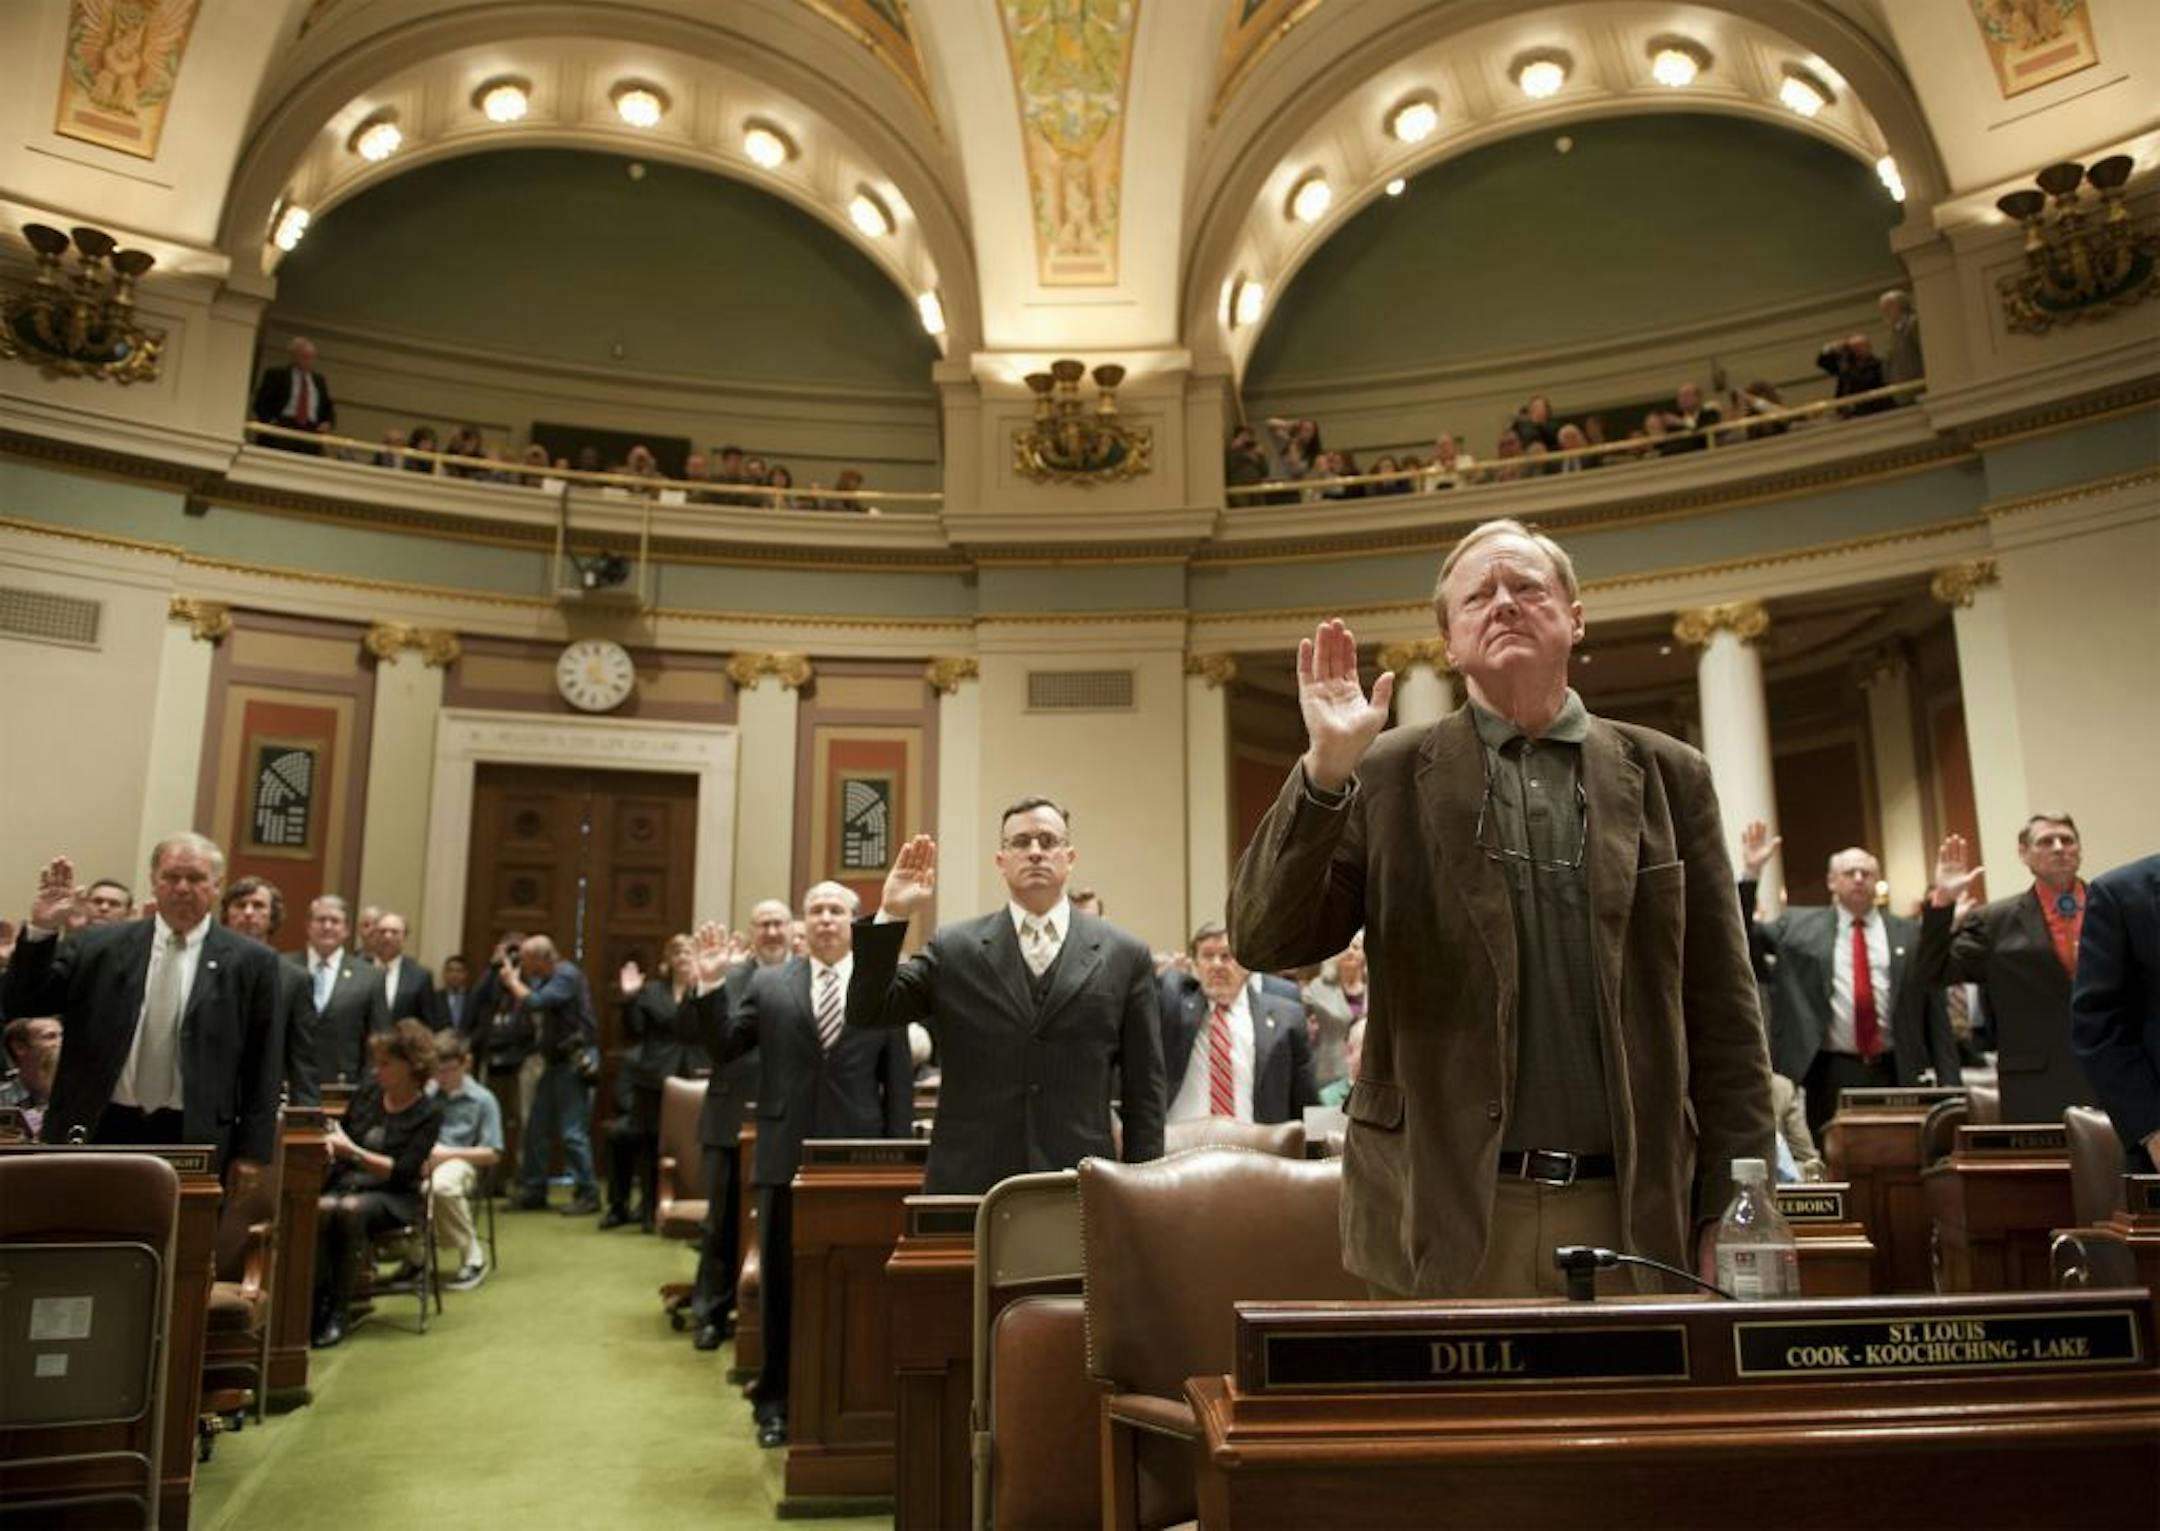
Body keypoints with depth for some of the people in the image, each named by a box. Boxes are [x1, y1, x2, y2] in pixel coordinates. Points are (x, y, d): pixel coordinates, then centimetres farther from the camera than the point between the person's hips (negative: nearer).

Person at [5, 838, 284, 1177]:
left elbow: (263, 1066, 1)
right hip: (100, 1131, 2)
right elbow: (20, 1004, 5)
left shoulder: (251, 961, 0)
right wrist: (41, 929, -9)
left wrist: (253, 1150, -3)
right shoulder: (98, 946, 7)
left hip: (193, 1139, -2)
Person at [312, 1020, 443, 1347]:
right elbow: (343, 1134, 17)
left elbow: (402, 1173, -11)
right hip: (345, 1183, 3)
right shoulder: (368, 1090, 7)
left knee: (351, 1209, -36)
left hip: (391, 1197, -3)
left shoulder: (429, 1112, -6)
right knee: (320, 1208, -32)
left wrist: (352, 1151, -17)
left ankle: (340, 1310, -24)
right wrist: (330, 1143, -7)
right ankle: (318, 1300, -22)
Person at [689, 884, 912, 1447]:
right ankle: (775, 1402, 26)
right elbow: (723, 1050, 1)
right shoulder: (768, 984, 6)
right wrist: (711, 985, -11)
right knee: (781, 1285, 11)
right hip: (786, 1156, 1)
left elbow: (898, 1081, 2)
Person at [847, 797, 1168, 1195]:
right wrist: (892, 916, -10)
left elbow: (1144, 1088, 6)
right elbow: (866, 1012, 1)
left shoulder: (1125, 956, 4)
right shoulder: (953, 950, 6)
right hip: (968, 1184, 0)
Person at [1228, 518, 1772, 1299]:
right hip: (1448, 1218, -1)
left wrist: (1734, 1213, 2)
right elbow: (1263, 942, -7)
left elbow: (1721, 1014, 7)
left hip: (1634, 1214, 2)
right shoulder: (1388, 775, 2)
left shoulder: (1668, 776, 7)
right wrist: (1325, 770, -18)